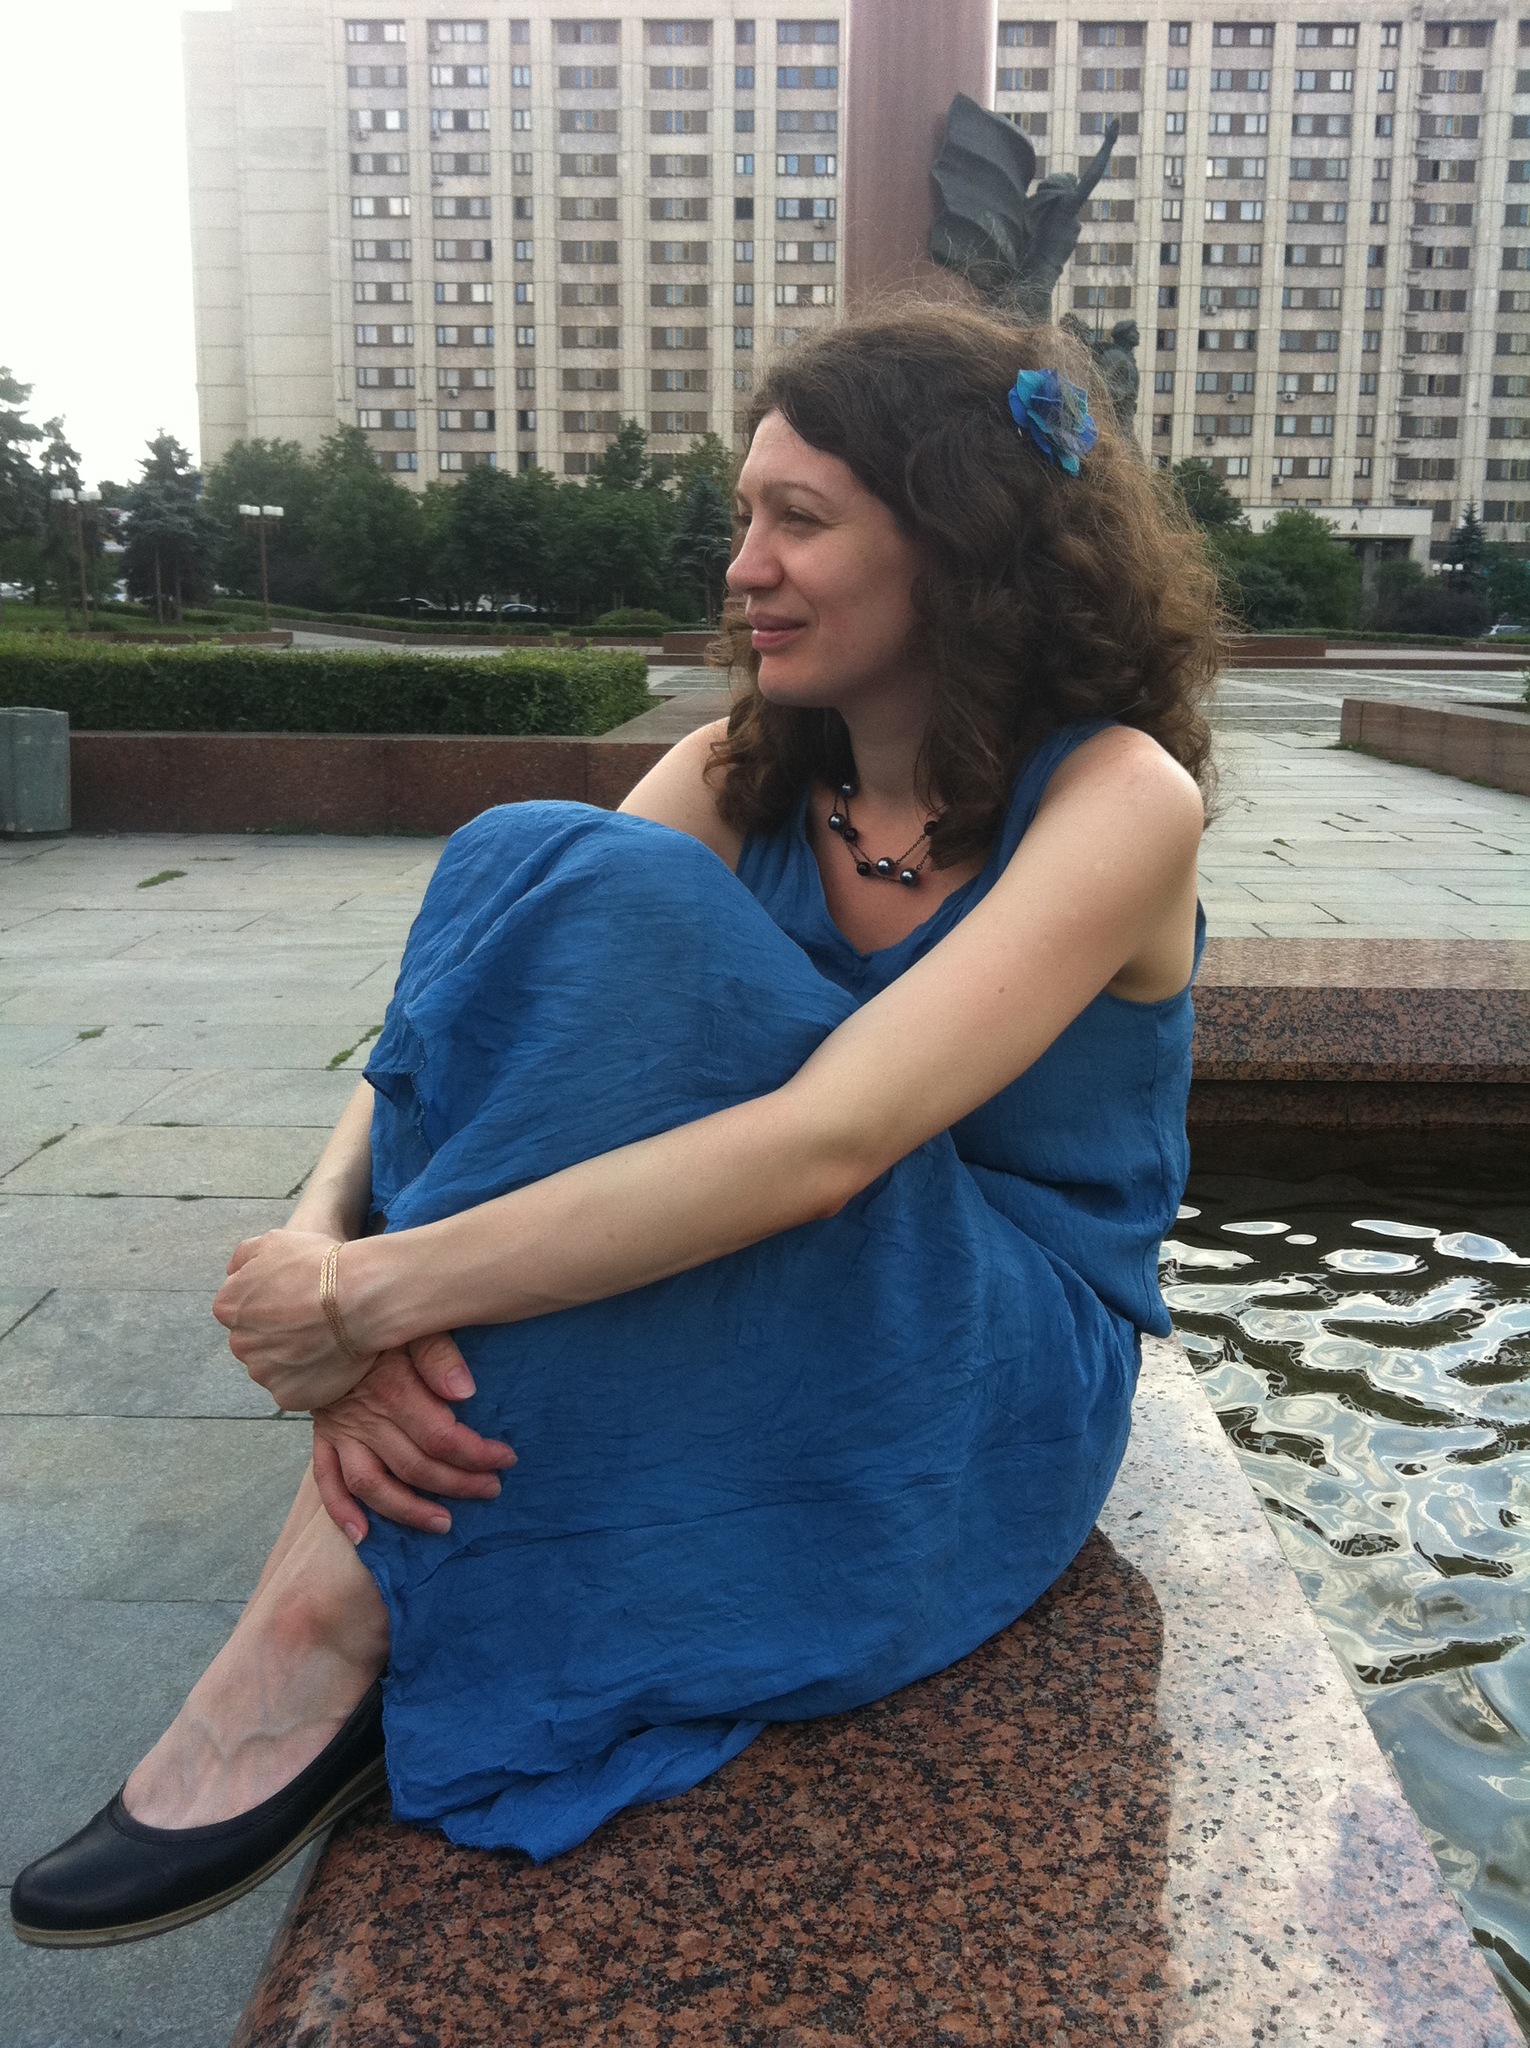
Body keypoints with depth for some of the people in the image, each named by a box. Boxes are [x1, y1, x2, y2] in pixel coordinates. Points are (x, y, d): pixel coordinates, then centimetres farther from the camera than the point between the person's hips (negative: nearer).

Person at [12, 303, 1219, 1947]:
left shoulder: (1119, 797, -16)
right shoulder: (738, 774, 1)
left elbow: (823, 1143, -31)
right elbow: (445, 1031, -9)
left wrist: (375, 1289, -32)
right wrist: (324, 1249, -30)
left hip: (987, 1393, -4)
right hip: (740, 1349, 5)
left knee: (605, 908, -28)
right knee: (533, 872, -21)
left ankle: (333, 1624, -23)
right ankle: (334, 1595, -22)